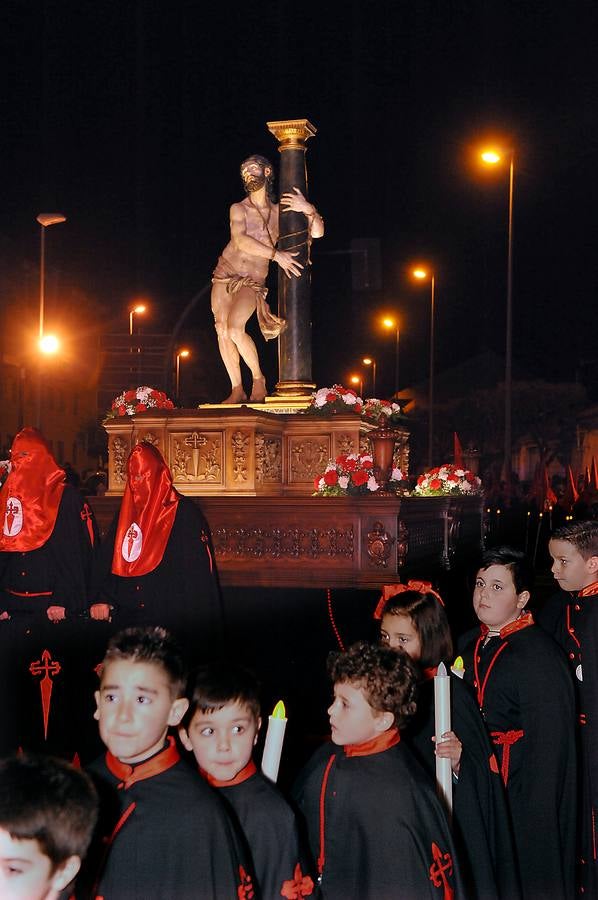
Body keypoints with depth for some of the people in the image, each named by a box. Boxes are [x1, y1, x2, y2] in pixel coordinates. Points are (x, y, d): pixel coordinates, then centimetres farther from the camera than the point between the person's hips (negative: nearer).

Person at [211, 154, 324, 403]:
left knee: (235, 330, -22)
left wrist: (309, 209, -23)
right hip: (225, 274, 2)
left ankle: (258, 379, -3)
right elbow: (240, 240, -19)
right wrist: (276, 255, -27)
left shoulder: (280, 212, 2)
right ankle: (237, 390, 4)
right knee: (222, 330, -4)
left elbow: (317, 233, -3)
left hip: (252, 281, -2)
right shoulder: (239, 209, -1)